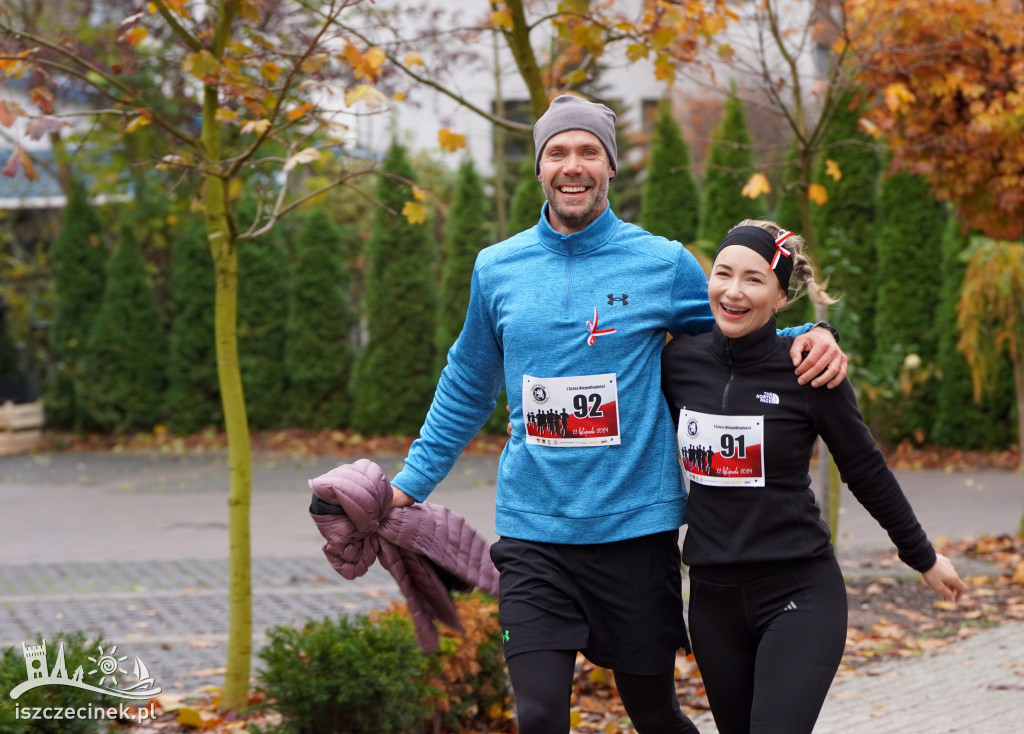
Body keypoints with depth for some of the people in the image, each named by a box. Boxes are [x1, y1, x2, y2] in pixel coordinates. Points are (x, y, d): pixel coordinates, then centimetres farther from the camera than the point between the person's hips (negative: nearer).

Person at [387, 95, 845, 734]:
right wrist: (410, 483, 19)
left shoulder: (664, 264, -1)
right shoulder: (497, 269, 6)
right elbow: (468, 389, 19)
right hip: (533, 532, 1)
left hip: (636, 529, -1)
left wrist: (812, 338, -10)